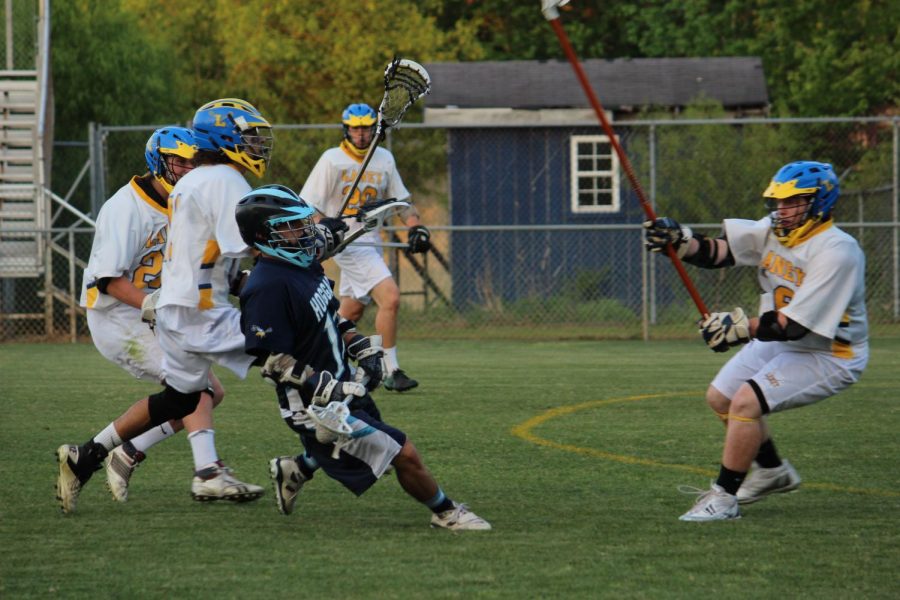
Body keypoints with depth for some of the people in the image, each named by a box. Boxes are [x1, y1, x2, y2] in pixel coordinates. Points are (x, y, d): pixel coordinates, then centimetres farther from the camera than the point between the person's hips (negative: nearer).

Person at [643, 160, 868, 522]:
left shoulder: (836, 253, -28)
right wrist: (680, 242, -25)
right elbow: (716, 252, -7)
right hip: (779, 342, 9)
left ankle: (725, 497, -11)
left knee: (745, 402, -23)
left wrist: (742, 328, -35)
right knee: (720, 397, 14)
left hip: (829, 356, -9)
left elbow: (793, 326, -32)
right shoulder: (775, 231, -4)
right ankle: (772, 471, 34)